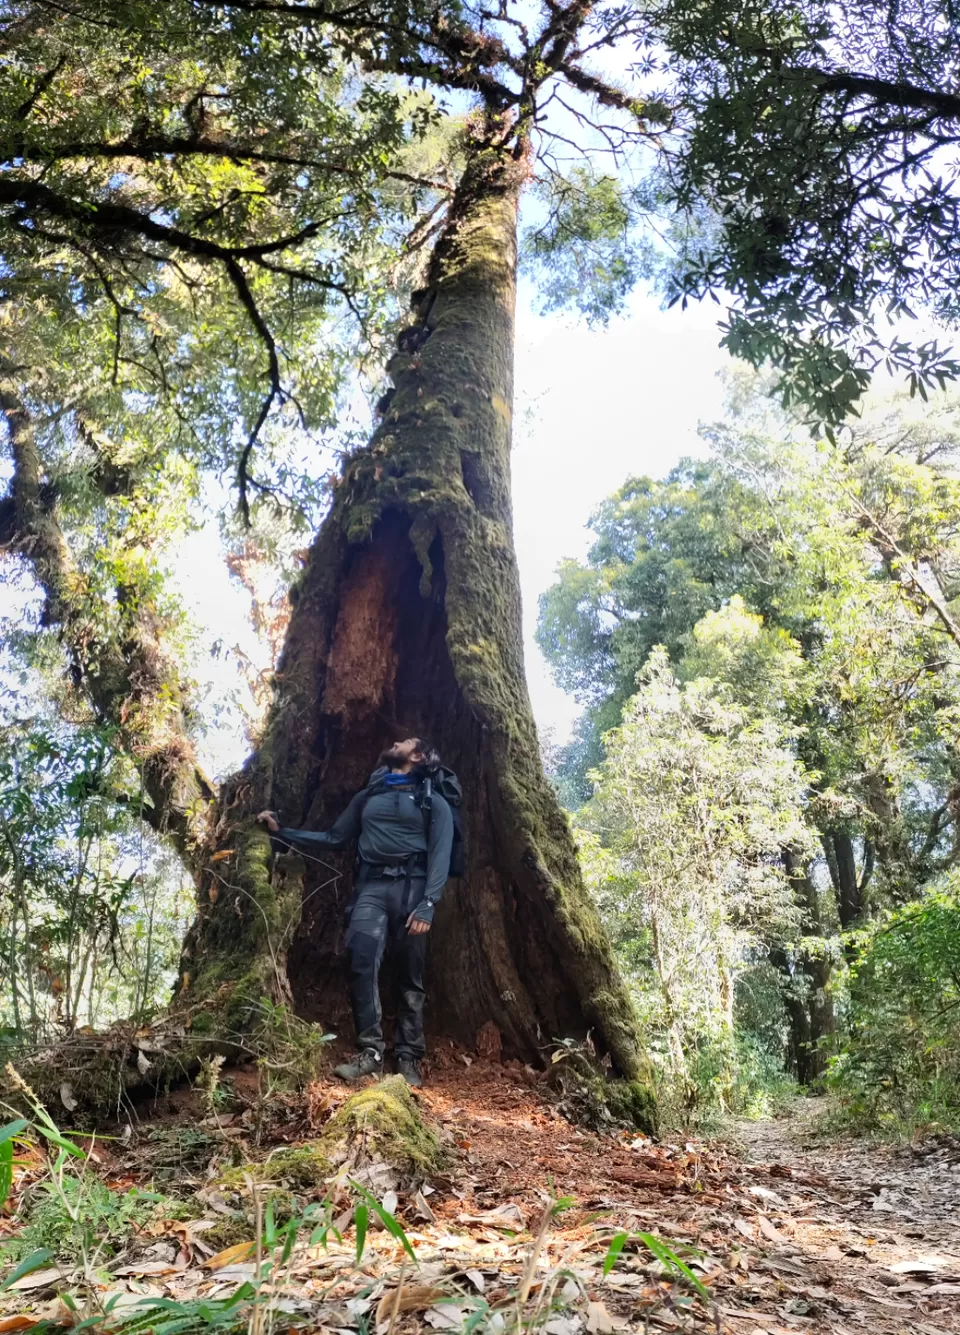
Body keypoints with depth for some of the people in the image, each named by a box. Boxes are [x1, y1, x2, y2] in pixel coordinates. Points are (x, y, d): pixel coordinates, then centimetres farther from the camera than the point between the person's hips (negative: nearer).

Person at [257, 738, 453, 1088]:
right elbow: (334, 838, 24)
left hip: (411, 886, -2)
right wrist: (282, 831, 16)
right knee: (362, 961, -19)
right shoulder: (367, 796, 23)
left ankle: (409, 1059, 6)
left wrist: (428, 904, -14)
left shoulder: (432, 801, 9)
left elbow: (440, 855, -1)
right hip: (372, 887, 3)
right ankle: (370, 1052, -15)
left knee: (410, 978, -1)